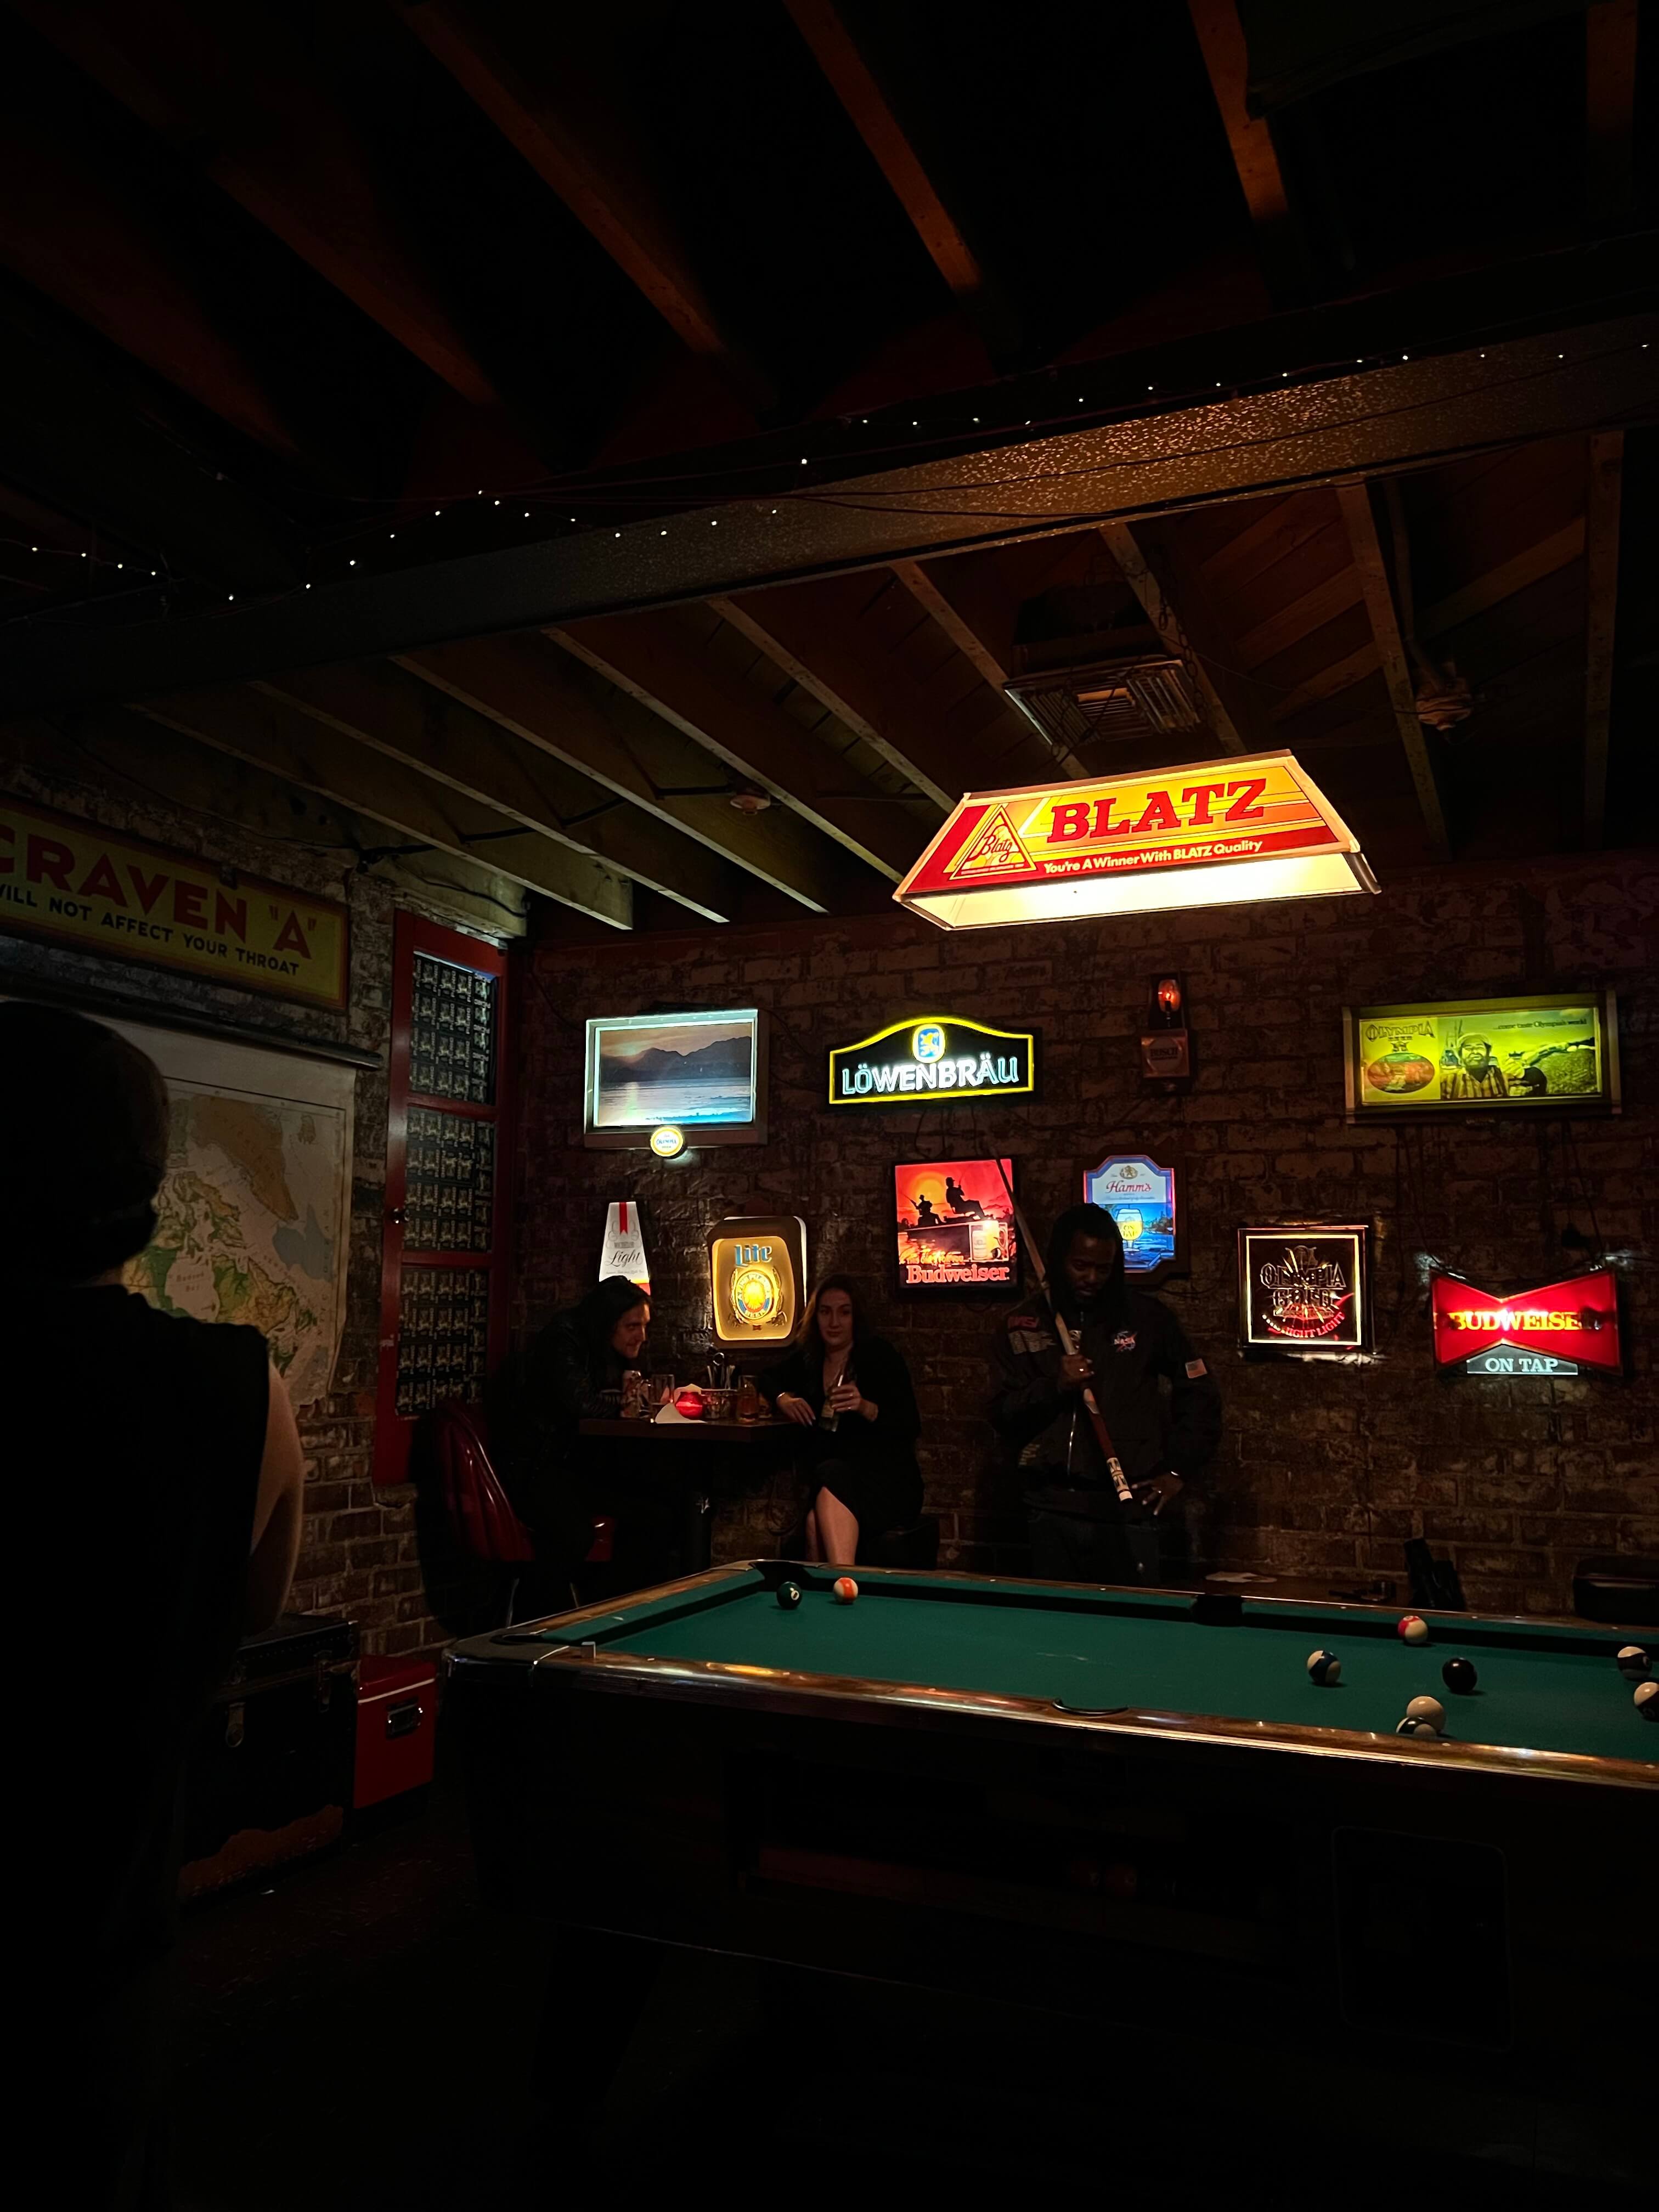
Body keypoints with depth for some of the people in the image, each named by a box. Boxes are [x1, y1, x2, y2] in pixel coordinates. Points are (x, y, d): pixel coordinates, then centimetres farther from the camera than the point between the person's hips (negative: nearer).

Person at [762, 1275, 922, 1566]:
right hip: (826, 1479, 4)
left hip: (888, 1481, -3)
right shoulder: (807, 1357, 13)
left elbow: (911, 1427, -7)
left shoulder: (881, 1356, -2)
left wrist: (866, 1408, -25)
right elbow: (766, 1381, 29)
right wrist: (783, 1399, 4)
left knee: (832, 1478, -40)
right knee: (817, 1526, -36)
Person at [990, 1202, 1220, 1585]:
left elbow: (1200, 1393, 12)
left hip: (1128, 1508, -1)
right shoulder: (1025, 1325, 5)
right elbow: (1003, 1418, 1)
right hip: (1053, 1510, 1)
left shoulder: (1145, 1316, 3)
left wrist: (1179, 1471, 6)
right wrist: (1054, 1387, -15)